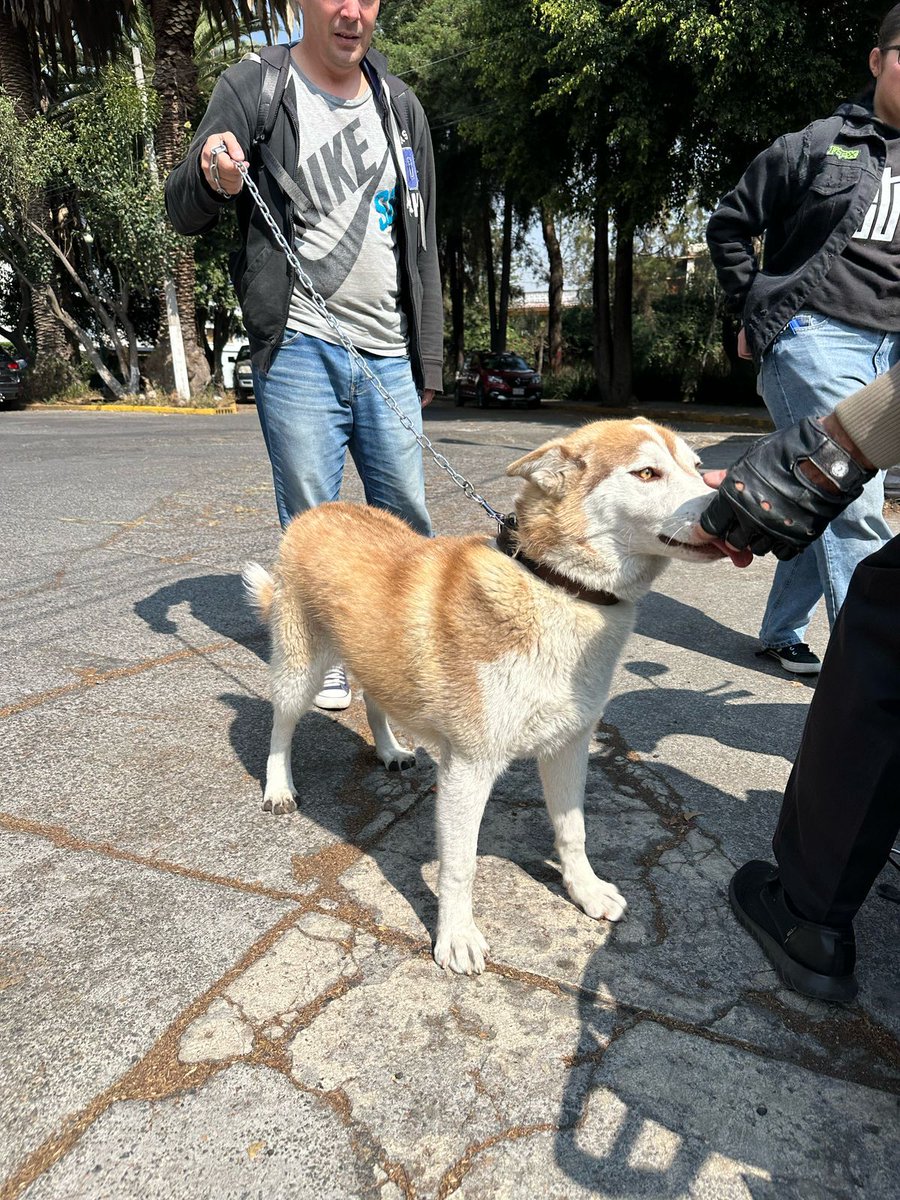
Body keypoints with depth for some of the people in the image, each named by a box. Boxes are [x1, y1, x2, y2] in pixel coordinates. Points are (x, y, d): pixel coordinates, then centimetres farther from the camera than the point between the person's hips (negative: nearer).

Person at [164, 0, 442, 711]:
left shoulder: (401, 106, 15)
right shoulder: (254, 88, 3)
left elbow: (422, 244, 17)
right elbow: (184, 215, 0)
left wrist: (429, 358, 12)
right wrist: (208, 177, -24)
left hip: (389, 357, 4)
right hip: (299, 351, -3)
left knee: (407, 515, 5)